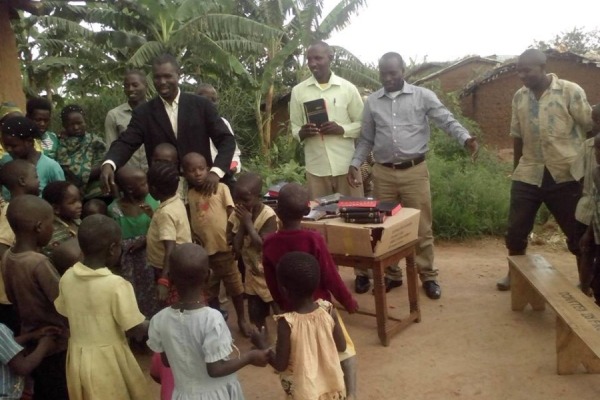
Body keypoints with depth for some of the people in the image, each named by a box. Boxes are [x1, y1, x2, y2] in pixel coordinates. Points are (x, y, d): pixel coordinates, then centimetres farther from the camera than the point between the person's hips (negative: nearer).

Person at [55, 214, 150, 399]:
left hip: (78, 359, 5)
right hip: (108, 361, -5)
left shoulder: (67, 278, -8)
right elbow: (136, 330, -21)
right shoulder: (117, 285, -25)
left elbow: (64, 314, 6)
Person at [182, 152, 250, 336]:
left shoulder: (221, 188, -8)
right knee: (209, 290, 16)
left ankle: (242, 319, 31)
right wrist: (193, 237, -9)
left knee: (234, 286, 12)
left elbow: (232, 214, -7)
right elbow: (189, 220, 8)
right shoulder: (189, 195, 2)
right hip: (202, 250, 3)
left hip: (224, 247, -3)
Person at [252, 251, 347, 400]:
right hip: (331, 387, 4)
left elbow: (280, 364, -18)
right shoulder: (328, 310, -14)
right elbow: (341, 347, -3)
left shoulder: (287, 322, -25)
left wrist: (262, 345, -3)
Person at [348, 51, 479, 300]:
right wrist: (355, 163, 1)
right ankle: (392, 275, 27)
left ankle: (428, 276, 20)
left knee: (422, 227, 4)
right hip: (383, 173, 3)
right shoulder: (372, 102, 8)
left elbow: (447, 121, -7)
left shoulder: (422, 96, 1)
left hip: (415, 171, -2)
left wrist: (466, 138, -24)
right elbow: (366, 138, 12)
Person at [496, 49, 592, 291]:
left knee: (578, 232, 6)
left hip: (566, 176, -3)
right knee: (516, 230, 9)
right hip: (528, 176, 4)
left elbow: (591, 127, -4)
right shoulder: (519, 97, 7)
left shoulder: (570, 91, -6)